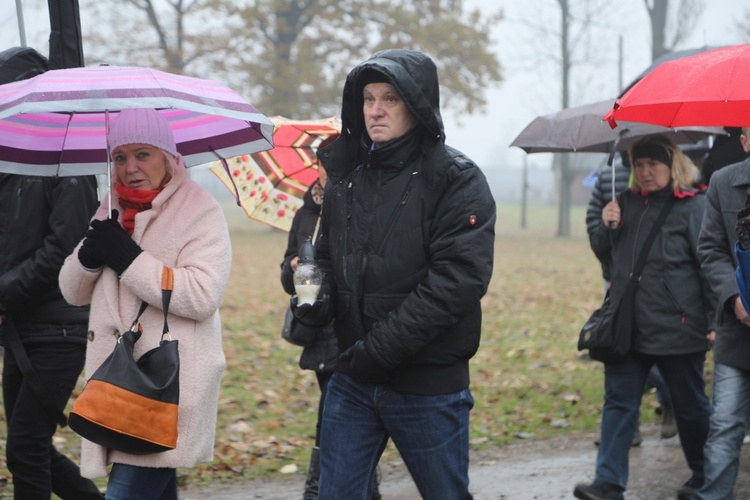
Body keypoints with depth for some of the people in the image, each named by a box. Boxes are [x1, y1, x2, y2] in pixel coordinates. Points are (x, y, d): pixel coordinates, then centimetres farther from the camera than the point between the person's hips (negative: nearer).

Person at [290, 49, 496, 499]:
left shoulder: (456, 179, -11)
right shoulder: (347, 175, 7)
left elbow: (458, 279, -20)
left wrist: (382, 346, -23)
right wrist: (317, 298, -6)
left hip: (429, 386, -5)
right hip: (353, 381, 5)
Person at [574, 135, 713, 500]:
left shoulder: (694, 206, -8)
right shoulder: (627, 202, 10)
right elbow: (605, 253, 21)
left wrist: (715, 322, -15)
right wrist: (606, 227, -1)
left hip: (676, 328, -6)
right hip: (628, 326, 6)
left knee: (690, 406, 9)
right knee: (618, 402, 2)